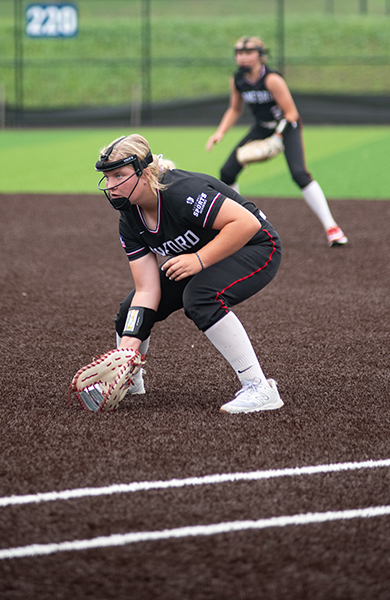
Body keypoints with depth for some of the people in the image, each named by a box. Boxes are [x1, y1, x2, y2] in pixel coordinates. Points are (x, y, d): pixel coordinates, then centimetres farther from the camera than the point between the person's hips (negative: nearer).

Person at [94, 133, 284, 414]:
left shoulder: (181, 192, -33)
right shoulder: (130, 221, -9)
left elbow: (247, 223, -36)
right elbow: (147, 290, -12)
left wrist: (199, 259, -37)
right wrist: (129, 345, -24)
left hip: (256, 248, -8)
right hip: (195, 258, 8)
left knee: (199, 296, -35)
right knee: (132, 308, 4)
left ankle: (260, 389, -31)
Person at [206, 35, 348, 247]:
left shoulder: (271, 80, -25)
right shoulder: (237, 80, -6)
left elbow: (291, 113, -23)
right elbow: (234, 110, 11)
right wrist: (220, 132, -3)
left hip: (286, 126, -7)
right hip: (262, 127, 7)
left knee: (299, 173, -26)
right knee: (227, 172, -1)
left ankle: (331, 228, -21)